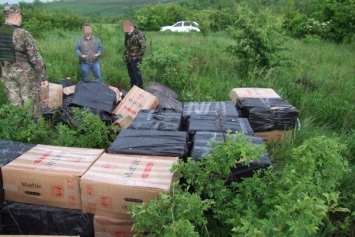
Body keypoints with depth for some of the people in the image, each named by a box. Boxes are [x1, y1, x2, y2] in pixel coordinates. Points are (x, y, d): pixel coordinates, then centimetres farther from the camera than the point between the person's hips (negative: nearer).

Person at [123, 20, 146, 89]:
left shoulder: (138, 34, -18)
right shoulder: (127, 34, 4)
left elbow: (143, 46, -18)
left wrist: (137, 56, -16)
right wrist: (125, 54, 12)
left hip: (134, 59, -7)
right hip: (128, 58, 7)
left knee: (136, 74, 3)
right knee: (131, 74, 17)